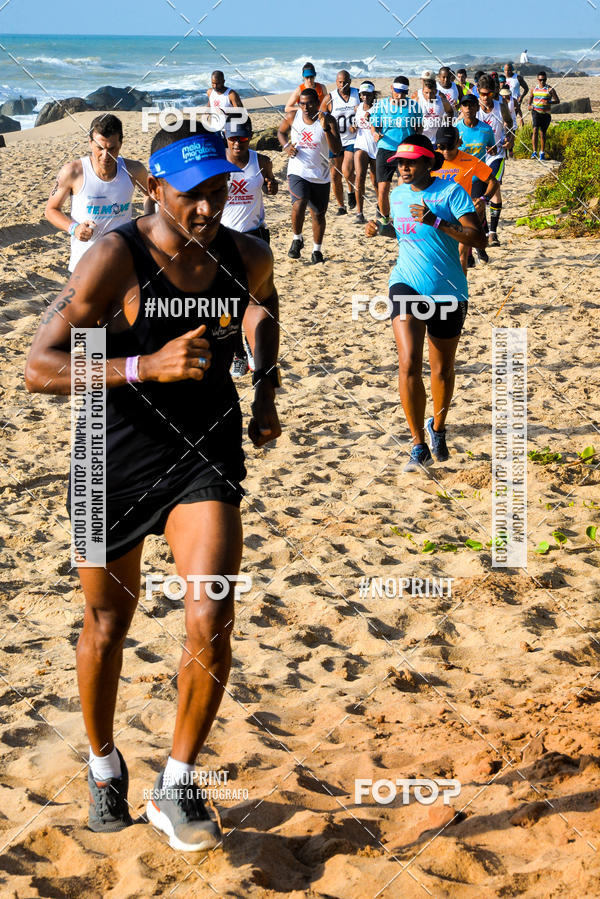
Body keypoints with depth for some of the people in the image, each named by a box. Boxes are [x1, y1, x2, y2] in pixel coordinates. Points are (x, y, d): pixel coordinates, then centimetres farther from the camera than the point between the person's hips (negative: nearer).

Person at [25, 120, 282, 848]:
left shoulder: (247, 258, -3)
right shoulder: (115, 261, -19)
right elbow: (39, 368, -24)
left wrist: (266, 393, 10)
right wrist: (144, 367, -35)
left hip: (206, 456, 3)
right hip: (118, 459, -2)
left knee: (211, 616, -16)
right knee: (107, 625, 12)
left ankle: (178, 787, 3)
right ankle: (103, 765, 40)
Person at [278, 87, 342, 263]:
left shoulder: (328, 120, -10)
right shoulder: (292, 117, -5)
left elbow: (337, 150, -18)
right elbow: (281, 132, 17)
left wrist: (326, 128, -30)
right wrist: (286, 146, -4)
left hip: (321, 176, 1)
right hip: (297, 172, -1)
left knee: (318, 214, 11)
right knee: (299, 204, -24)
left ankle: (317, 251, 29)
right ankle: (297, 239, 1)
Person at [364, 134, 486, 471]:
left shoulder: (451, 192, -10)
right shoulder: (398, 195, 7)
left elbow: (479, 239, -18)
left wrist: (435, 221, -26)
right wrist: (379, 229, 6)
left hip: (448, 292, -2)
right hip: (406, 286, 2)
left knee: (442, 370, 13)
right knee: (409, 364, -17)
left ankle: (438, 428, 42)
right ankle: (419, 447, -10)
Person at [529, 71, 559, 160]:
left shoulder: (550, 89, -2)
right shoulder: (534, 89, 7)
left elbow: (557, 101, -6)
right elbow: (530, 97, 25)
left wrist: (550, 102, -25)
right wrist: (530, 105, 5)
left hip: (546, 113, -1)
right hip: (536, 112, 1)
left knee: (543, 133, 7)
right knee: (535, 130, -18)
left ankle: (542, 152, 22)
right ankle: (534, 151, -21)